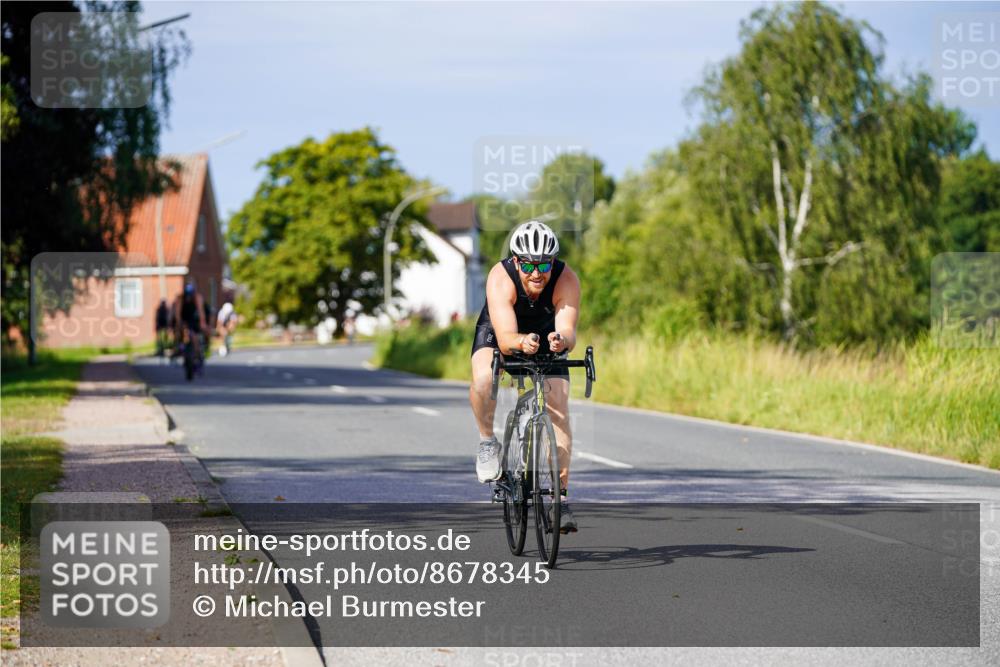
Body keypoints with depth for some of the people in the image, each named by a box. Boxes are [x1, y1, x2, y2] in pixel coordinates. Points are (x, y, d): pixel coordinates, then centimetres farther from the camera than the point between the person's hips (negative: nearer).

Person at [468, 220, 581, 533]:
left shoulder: (566, 280, -31)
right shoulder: (501, 278, -35)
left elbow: (568, 330, -41)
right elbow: (505, 337, -44)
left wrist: (561, 339, -65)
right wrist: (521, 342, -66)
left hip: (546, 336, 2)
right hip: (497, 332, -2)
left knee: (559, 408, -13)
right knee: (483, 378, -34)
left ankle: (561, 495, -5)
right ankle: (487, 441, -7)